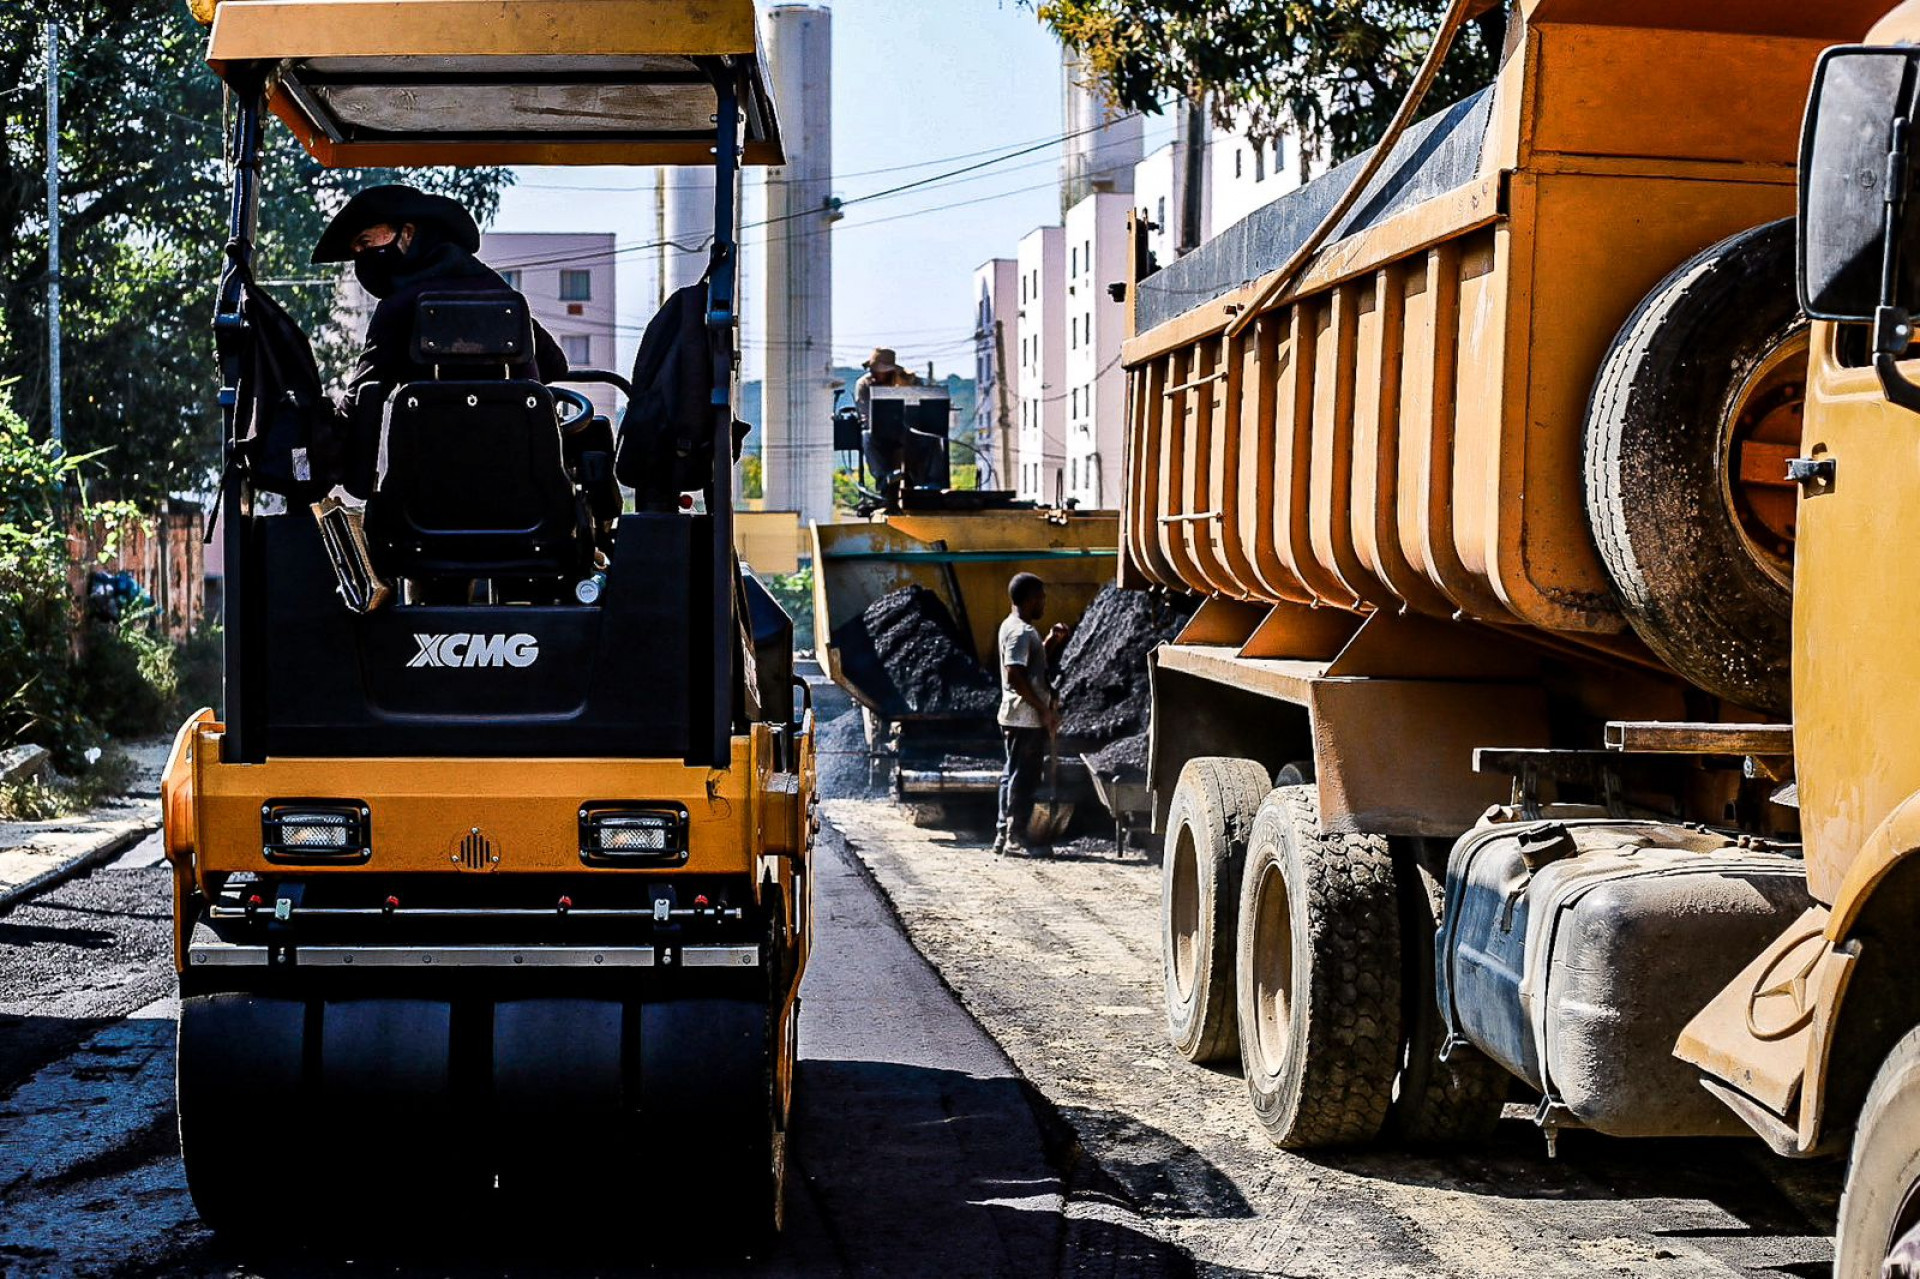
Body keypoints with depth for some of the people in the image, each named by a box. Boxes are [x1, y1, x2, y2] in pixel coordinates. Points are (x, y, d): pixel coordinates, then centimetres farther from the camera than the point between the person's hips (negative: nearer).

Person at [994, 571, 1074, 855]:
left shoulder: (1013, 627, 16)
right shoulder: (1021, 632, -16)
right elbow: (1015, 676, -25)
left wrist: (1052, 641, 11)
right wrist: (1044, 709, -21)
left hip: (1016, 716, 10)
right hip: (1027, 718, -10)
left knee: (1012, 775, 13)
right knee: (1024, 778, -5)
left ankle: (1004, 835, 17)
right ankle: (1016, 837, -1)